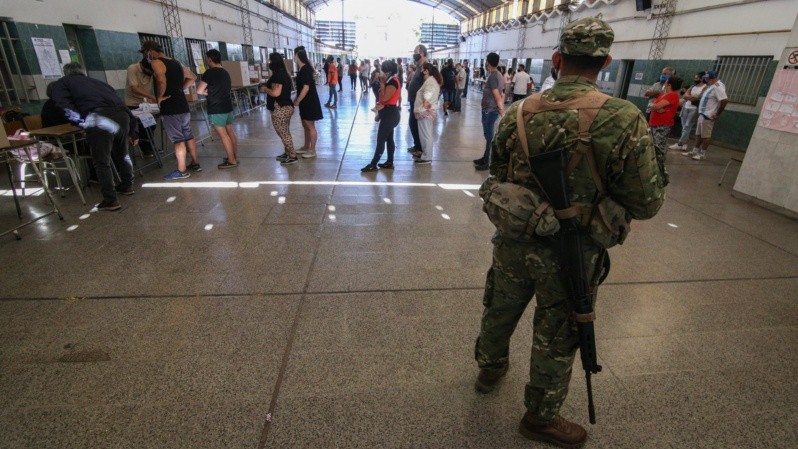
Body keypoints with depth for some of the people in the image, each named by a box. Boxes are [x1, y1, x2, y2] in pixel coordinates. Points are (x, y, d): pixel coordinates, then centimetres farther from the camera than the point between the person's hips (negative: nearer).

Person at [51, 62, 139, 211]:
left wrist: (82, 122, 8)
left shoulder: (61, 83, 23)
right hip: (122, 115, 5)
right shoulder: (99, 82, 36)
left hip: (99, 117, -5)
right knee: (122, 153, 25)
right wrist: (133, 130, 32)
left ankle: (110, 201, 2)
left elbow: (65, 106, 3)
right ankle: (127, 185, 39)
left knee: (102, 161, 2)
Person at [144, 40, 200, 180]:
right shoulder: (176, 63, 15)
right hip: (183, 105, 8)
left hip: (170, 108, -8)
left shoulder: (157, 63, -10)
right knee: (188, 136, 14)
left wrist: (159, 97, -14)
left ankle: (181, 171, 0)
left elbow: (162, 81, -28)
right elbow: (192, 77, 24)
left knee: (178, 139, -5)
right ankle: (195, 163, 23)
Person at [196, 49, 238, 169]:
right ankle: (235, 157, 17)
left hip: (216, 109, -8)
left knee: (223, 135, -5)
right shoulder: (225, 73, 11)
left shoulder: (210, 72, -12)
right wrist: (211, 91, 15)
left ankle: (231, 161, -4)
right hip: (228, 107, 8)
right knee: (230, 132, 11)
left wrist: (207, 92, 6)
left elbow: (199, 91, -13)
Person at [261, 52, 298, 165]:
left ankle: (292, 156, 3)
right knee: (285, 133, 17)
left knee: (283, 134, -2)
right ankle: (288, 153, 27)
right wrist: (268, 87, 16)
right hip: (287, 106, 10)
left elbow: (276, 93, -25)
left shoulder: (277, 75, -17)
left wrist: (265, 89, -8)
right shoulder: (284, 74, 12)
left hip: (280, 109, -10)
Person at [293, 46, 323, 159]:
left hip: (310, 102, -10)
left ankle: (312, 151, 6)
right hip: (305, 102, 10)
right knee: (305, 125, 17)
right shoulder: (303, 69, 11)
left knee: (310, 126, -2)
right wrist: (296, 99, 16)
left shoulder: (305, 69, -18)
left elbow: (306, 88, -23)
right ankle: (306, 147, 28)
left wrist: (297, 101, -17)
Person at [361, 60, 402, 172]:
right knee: (389, 138, 13)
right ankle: (390, 162, 20)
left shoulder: (392, 82, -19)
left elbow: (384, 98, -25)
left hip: (389, 113, -11)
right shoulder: (393, 80, 12)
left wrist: (382, 83, -19)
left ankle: (373, 164, -1)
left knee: (381, 139, -6)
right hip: (390, 112, 11)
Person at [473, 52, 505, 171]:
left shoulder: (492, 76, -17)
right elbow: (501, 96, 14)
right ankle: (486, 158, 27)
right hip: (492, 110, 10)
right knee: (489, 135, 16)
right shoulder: (499, 75, 13)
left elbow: (497, 97, -21)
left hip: (489, 111, -10)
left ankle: (488, 162, 2)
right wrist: (502, 111, 13)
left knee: (489, 136, -4)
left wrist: (503, 113, -20)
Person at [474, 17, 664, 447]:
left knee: (499, 311, 27)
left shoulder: (517, 113, -6)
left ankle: (490, 368, 54)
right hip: (569, 256, -3)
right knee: (556, 340, 17)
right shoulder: (624, 120, -18)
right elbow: (645, 205, -13)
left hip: (513, 244, 4)